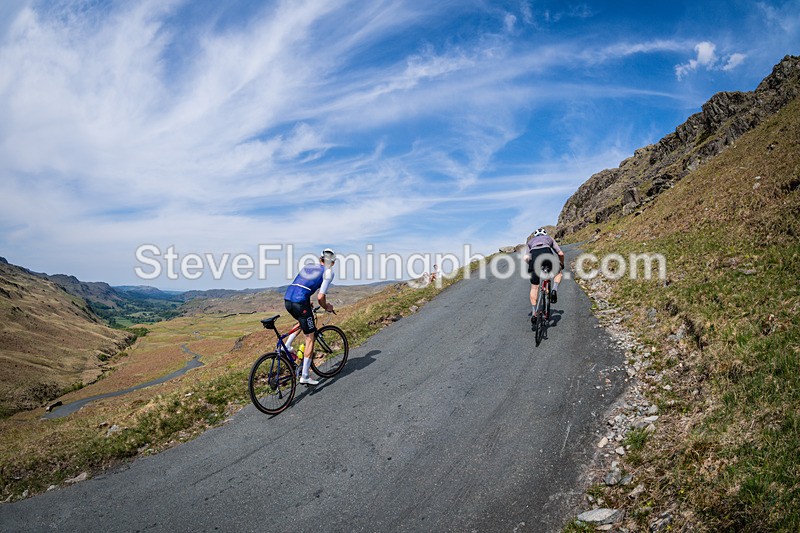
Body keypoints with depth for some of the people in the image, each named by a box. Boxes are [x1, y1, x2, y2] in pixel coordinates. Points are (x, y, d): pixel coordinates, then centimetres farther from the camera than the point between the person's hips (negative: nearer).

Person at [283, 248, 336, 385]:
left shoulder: (307, 267, 24)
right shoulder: (328, 272, 4)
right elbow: (320, 297, -4)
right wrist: (327, 308, 15)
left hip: (287, 299, 7)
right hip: (300, 303, -7)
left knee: (303, 321, 36)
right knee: (310, 338, 5)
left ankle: (287, 346, 20)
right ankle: (304, 376, 6)